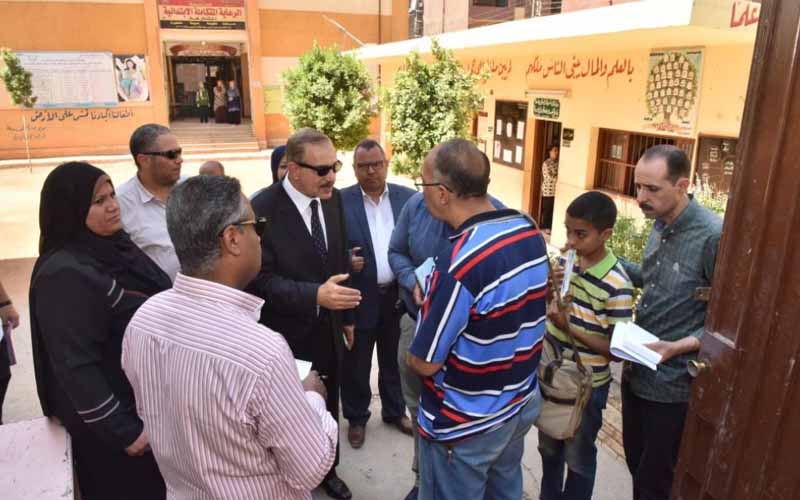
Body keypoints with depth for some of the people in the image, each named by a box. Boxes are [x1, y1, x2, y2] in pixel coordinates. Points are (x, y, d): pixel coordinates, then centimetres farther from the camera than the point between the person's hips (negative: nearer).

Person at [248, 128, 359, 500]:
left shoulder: (333, 199, -1)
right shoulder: (263, 208, -21)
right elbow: (261, 279, -23)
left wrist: (346, 316, 12)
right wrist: (315, 296, -35)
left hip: (329, 332, 6)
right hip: (288, 338, -5)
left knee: (328, 410, 23)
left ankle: (327, 469, 48)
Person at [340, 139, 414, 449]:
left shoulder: (407, 198, 0)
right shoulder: (341, 201, -8)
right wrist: (345, 261, -23)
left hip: (399, 295, 3)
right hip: (360, 298, -2)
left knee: (394, 360, 21)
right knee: (356, 365, 14)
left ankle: (395, 411, 41)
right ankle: (356, 418, 35)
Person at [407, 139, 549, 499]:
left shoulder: (459, 263, -32)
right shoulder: (530, 230, -7)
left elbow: (424, 363, -23)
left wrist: (412, 356, 0)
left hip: (467, 424, -7)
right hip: (523, 402, 7)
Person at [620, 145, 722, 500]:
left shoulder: (714, 236, -23)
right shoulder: (661, 224, 3)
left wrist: (677, 347, -27)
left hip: (672, 384, -7)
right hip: (636, 372, 7)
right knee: (635, 464, 23)